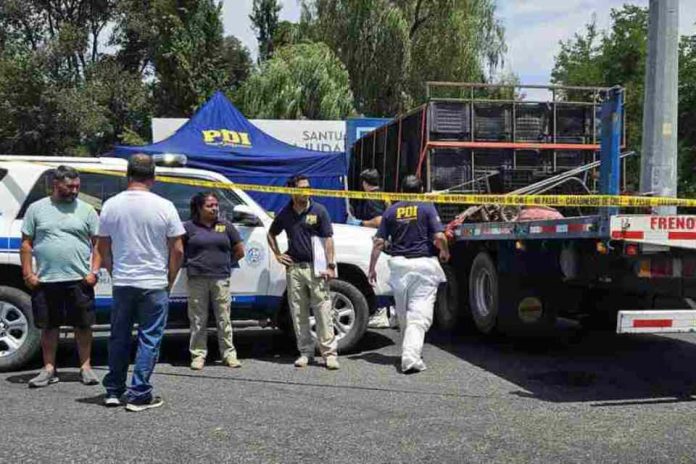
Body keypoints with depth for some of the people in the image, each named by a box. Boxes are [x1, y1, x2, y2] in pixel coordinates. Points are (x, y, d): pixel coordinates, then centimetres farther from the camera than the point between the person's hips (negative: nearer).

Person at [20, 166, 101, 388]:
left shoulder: (86, 210, 5)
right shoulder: (37, 209, 7)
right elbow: (26, 243, 7)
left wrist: (94, 271, -6)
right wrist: (28, 273, -1)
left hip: (79, 280, -1)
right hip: (45, 280, 1)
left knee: (83, 325, 3)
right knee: (48, 326, 8)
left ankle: (86, 367, 14)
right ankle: (49, 369, 18)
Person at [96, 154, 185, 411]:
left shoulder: (111, 205, -1)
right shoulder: (164, 206, -9)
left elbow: (102, 248, 5)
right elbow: (177, 250, -6)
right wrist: (169, 280, 6)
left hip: (122, 283, 3)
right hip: (154, 284, -3)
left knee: (119, 338, 15)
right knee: (149, 340, 4)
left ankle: (113, 391, 22)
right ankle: (139, 395, 4)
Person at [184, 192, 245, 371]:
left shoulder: (226, 226, 9)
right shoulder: (189, 227, 1)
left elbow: (240, 251, 15)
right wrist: (190, 262, 6)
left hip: (221, 279, 2)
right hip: (197, 280, -2)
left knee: (224, 318, 5)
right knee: (198, 320, 3)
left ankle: (229, 354, 12)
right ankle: (198, 355, 11)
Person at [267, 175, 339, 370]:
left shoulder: (319, 211, 1)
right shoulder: (285, 214, 9)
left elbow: (328, 239, -2)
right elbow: (271, 234, 25)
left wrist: (330, 265, -10)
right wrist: (277, 255, 12)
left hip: (315, 267, -3)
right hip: (294, 267, 3)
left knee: (323, 310, -4)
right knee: (298, 313, 6)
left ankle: (329, 353, -1)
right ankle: (305, 352, 16)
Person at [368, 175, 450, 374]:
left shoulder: (391, 211, 7)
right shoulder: (427, 208, -1)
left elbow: (379, 242, 5)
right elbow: (439, 237, -9)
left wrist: (372, 268, 12)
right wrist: (445, 253, 12)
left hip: (399, 264, 3)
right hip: (423, 263, -3)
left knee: (403, 314, 17)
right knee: (419, 314, -5)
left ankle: (409, 353, 30)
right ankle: (411, 357, -17)